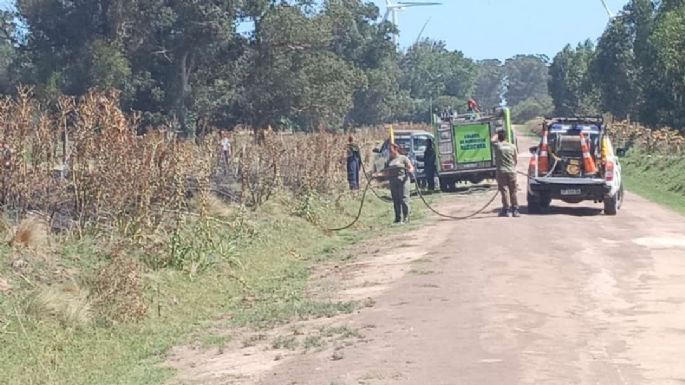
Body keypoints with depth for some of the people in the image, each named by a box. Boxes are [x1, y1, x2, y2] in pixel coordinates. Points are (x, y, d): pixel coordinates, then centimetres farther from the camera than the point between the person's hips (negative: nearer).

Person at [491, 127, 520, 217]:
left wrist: (497, 133, 31)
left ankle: (507, 209, -4)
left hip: (501, 171, -2)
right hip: (512, 171, 2)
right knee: (513, 191, 9)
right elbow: (516, 159, 10)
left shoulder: (497, 146, -2)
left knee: (504, 191, -1)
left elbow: (493, 140, 21)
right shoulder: (512, 146, 3)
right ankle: (515, 209, 9)